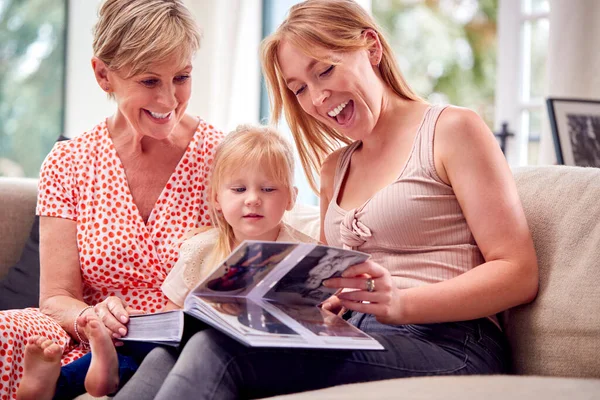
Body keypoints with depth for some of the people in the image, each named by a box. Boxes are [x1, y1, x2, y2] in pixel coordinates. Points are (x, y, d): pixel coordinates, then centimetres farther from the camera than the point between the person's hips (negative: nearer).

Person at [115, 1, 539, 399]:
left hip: (448, 347, -6)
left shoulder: (451, 130, 3)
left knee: (219, 350, -29)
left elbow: (519, 274, -5)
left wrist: (400, 303, -20)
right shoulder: (333, 167, 24)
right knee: (167, 356, -23)